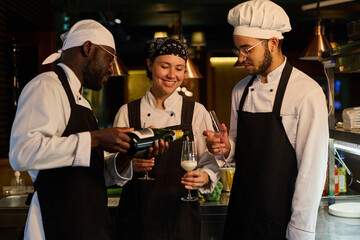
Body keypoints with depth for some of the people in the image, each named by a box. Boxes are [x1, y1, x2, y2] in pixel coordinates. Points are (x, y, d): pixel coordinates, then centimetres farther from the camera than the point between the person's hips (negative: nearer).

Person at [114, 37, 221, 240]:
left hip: (181, 216, 0)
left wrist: (205, 177, -22)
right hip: (137, 217, 1)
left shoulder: (197, 112, 0)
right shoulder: (127, 112, 1)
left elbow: (212, 162, -1)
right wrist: (129, 165, -19)